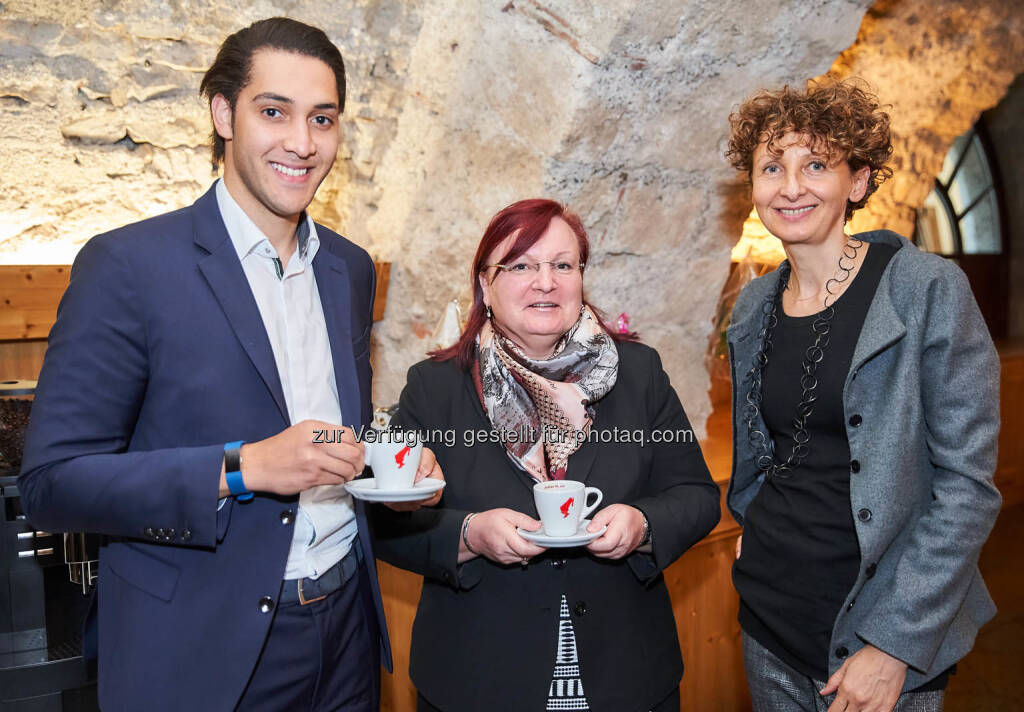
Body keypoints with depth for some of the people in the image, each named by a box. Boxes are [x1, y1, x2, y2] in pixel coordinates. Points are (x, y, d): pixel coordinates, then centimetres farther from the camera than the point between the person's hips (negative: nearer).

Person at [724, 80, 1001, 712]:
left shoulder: (929, 289, -13)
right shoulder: (755, 305, 3)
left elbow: (968, 483, -15)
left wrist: (895, 642, -17)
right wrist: (759, 532, 7)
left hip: (881, 627, -4)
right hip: (770, 611, 5)